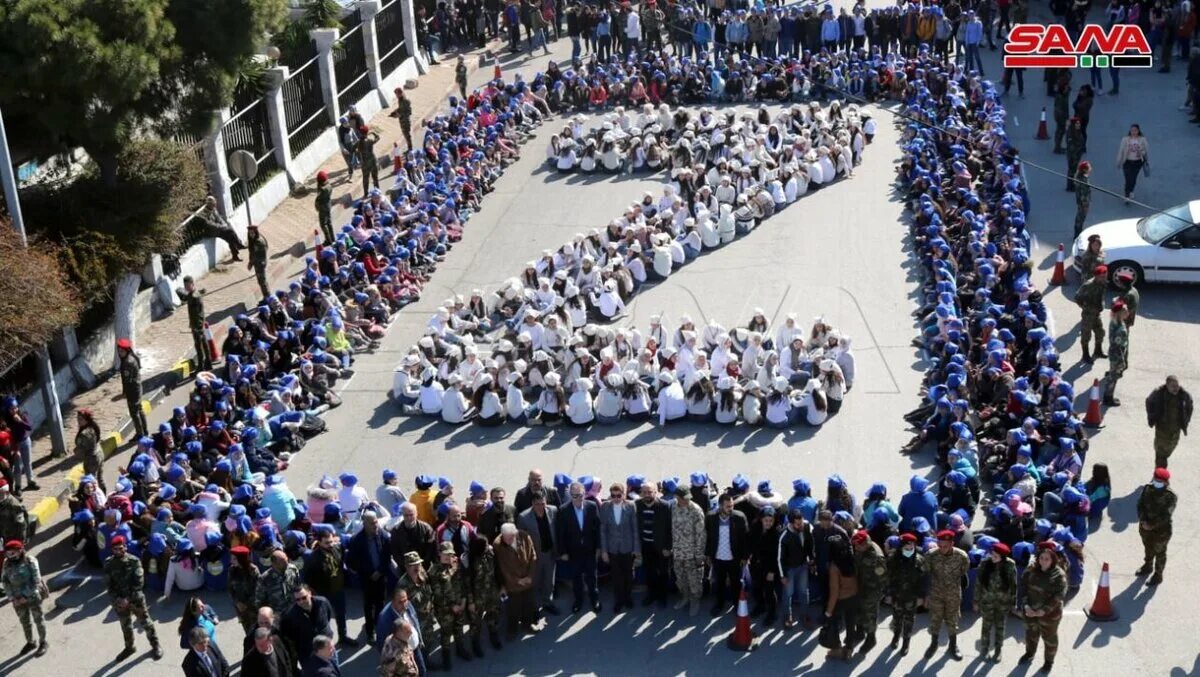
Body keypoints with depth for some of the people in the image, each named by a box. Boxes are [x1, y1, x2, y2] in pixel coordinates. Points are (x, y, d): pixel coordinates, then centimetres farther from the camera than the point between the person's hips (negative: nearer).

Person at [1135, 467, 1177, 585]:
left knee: (1159, 553, 14)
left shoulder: (1171, 496, -24)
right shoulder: (1147, 489, -8)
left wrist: (1152, 525, -21)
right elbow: (1140, 505, -6)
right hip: (1145, 526, 5)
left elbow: (1165, 515, -24)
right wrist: (1143, 521, -17)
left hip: (1161, 530, -5)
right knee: (1148, 548, 28)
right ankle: (1148, 566, 53)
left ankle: (1158, 575, 31)